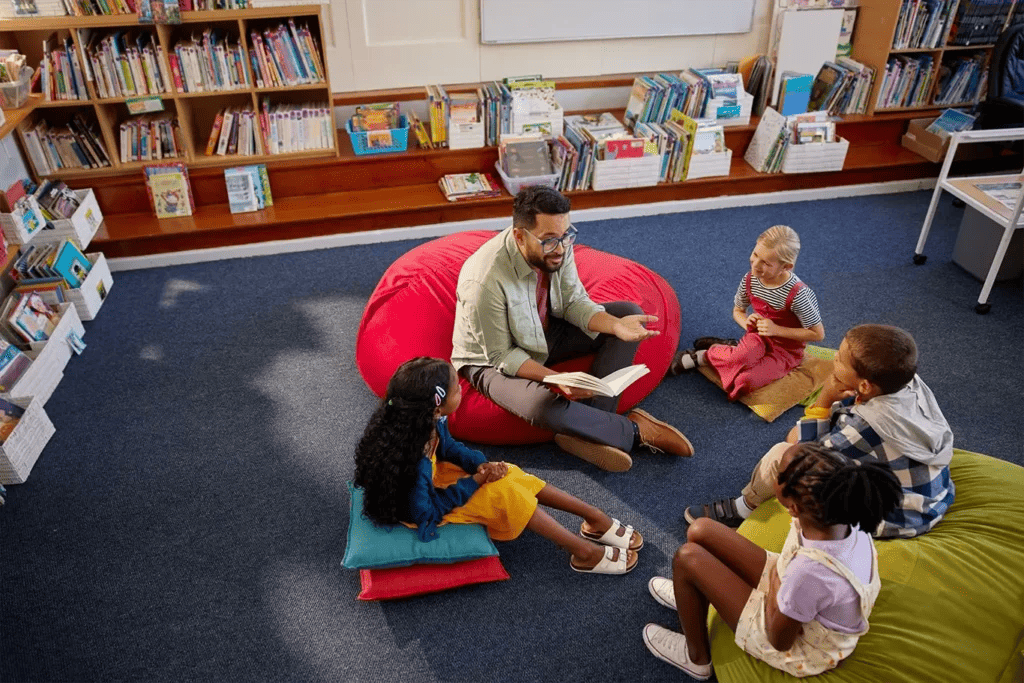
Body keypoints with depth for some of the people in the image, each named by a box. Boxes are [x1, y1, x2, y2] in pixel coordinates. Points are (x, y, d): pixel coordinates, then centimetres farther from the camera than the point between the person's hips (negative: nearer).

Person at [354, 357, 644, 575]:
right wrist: (474, 483, -22)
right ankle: (584, 552, -7)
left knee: (507, 475, 2)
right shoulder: (413, 463, -40)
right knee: (502, 493, -19)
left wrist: (482, 465, -13)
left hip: (435, 479, 8)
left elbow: (449, 448, 5)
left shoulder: (431, 422, -16)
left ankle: (595, 518, 11)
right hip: (425, 509, -8)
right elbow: (427, 514, -28)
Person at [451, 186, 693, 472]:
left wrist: (616, 325, -24)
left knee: (629, 313, -4)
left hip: (546, 332, 7)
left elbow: (575, 302, -6)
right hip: (493, 359, -7)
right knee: (543, 405, -38)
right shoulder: (485, 282, -34)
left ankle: (590, 427, -16)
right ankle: (633, 431, -9)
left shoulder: (557, 246, -17)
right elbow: (502, 356, -24)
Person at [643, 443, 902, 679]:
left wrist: (774, 582, -12)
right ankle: (691, 594, 41)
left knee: (687, 557, -9)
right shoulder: (845, 517, -23)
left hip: (799, 651, -7)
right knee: (700, 530, 5)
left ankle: (696, 657, 17)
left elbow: (779, 640, -23)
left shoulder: (809, 570, -43)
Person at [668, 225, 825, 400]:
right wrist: (746, 322, -12)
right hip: (759, 338, 3)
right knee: (742, 357, -36)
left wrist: (777, 329, -20)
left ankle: (703, 356, -7)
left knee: (743, 382, -29)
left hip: (787, 350, -3)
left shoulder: (797, 294, -23)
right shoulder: (750, 280, -7)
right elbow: (737, 310, 12)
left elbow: (818, 334, -15)